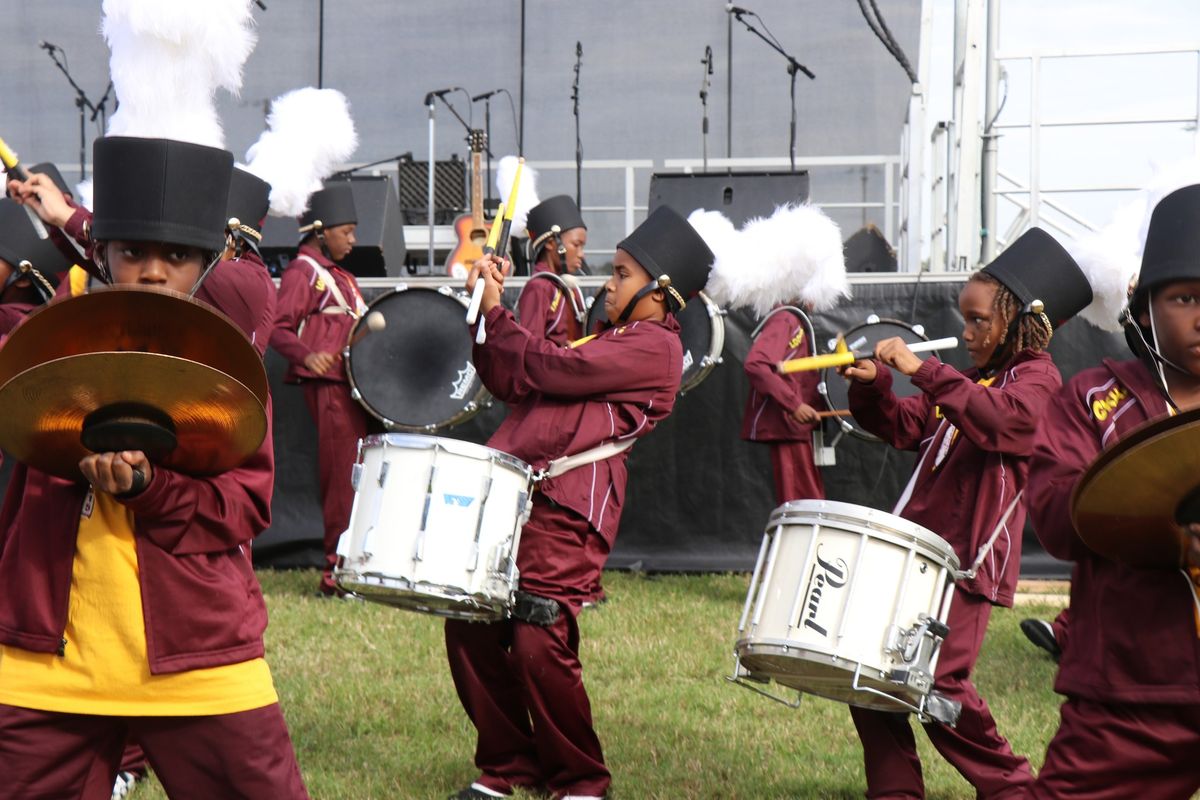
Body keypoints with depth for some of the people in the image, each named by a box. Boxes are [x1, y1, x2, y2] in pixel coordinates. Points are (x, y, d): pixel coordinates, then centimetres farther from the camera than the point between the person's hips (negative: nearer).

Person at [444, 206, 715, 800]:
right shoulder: (608, 337, 27)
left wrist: (494, 313, -1)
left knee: (539, 646, -13)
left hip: (566, 511, -9)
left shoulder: (654, 347, -4)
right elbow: (511, 384, 25)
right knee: (470, 629, 6)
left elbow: (552, 369, -12)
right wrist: (486, 312, 15)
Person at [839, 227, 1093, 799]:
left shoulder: (1036, 380, -5)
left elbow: (996, 417, -27)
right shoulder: (969, 381, 23)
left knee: (936, 682, -15)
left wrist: (923, 370, -32)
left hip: (966, 561, -9)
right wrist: (872, 385, 2)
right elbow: (903, 427, 21)